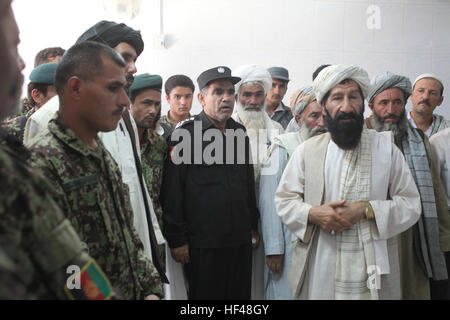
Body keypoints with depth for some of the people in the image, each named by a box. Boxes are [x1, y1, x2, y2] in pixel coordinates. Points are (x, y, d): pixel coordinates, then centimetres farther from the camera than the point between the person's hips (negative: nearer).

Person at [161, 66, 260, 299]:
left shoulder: (239, 132, 11)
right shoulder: (185, 133, -8)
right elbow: (171, 191, -11)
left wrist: (253, 226, 18)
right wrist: (176, 239, -12)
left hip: (240, 240, 6)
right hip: (202, 243, -6)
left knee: (241, 294, 14)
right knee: (205, 294, 7)